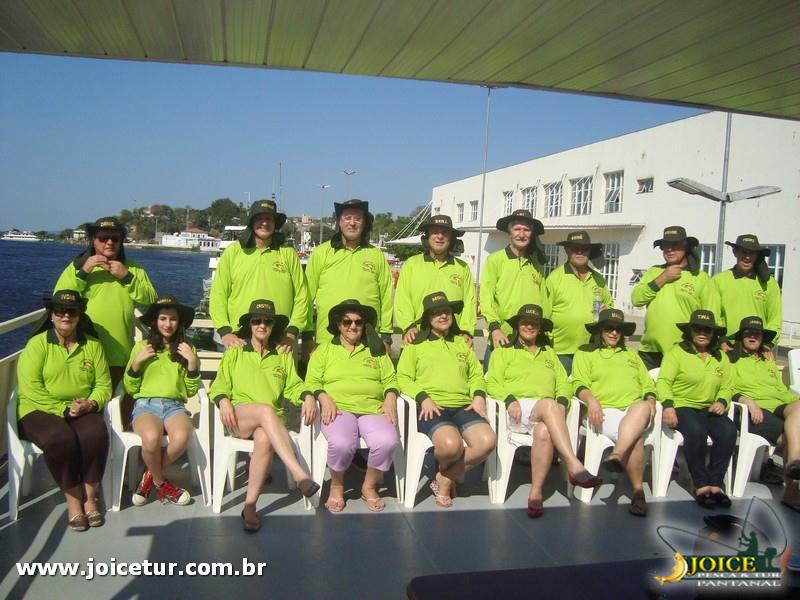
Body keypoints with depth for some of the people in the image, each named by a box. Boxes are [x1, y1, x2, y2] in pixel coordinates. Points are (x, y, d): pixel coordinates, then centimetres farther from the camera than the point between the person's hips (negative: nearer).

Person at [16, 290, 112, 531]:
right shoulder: (37, 344, 0)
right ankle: (73, 498, -13)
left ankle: (89, 497, -13)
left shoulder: (93, 345, 9)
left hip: (82, 412, 2)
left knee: (96, 435, -30)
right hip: (39, 411, -2)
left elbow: (103, 385, 7)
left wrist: (91, 404, -15)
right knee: (60, 439, -34)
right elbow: (30, 389, -11)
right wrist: (64, 409, -18)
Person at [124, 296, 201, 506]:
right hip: (145, 404, -1)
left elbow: (191, 391, 9)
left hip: (174, 405, 1)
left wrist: (193, 362, -3)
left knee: (181, 437, -34)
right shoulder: (142, 347, 12)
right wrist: (136, 362, -4)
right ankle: (161, 484, -4)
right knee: (151, 437, -36)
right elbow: (130, 389, 9)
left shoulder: (186, 349, 16)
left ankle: (149, 477, -3)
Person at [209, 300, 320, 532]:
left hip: (271, 421, 1)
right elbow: (219, 386, 13)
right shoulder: (234, 353, 23)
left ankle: (250, 506, -31)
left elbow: (293, 386, 16)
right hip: (238, 415, -1)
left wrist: (307, 396, -6)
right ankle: (300, 476, -50)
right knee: (266, 410, -38)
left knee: (264, 439, -38)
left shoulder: (283, 357, 27)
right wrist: (223, 401, -10)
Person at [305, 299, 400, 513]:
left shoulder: (376, 350, 25)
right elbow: (312, 382, 10)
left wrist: (390, 399, -3)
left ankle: (369, 487, -2)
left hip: (373, 409, 2)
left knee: (387, 442, -32)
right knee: (341, 444, -36)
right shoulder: (324, 350, 20)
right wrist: (324, 399, -10)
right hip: (338, 409, -2)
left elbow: (390, 380, 18)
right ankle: (336, 486, -2)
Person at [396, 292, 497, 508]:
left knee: (487, 441, -27)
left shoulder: (462, 343, 27)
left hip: (463, 406, 4)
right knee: (451, 444, -35)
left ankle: (445, 479, -4)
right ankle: (447, 476, 4)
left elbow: (476, 375, 23)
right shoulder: (415, 344, 14)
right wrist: (423, 398, -12)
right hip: (432, 408, -4)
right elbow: (403, 378, 5)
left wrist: (479, 396, 2)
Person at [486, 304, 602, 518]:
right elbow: (492, 383, 7)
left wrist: (562, 402, -4)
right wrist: (510, 400, -13)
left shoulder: (549, 353, 31)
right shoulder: (503, 352, 21)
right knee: (549, 405, -38)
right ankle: (575, 467, -47)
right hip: (517, 411, -3)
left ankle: (536, 492, -34)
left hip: (547, 413, 3)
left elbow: (563, 383, 19)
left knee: (544, 431, -37)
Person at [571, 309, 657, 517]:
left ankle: (616, 456, -50)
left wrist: (650, 400, 2)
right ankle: (638, 491, -31)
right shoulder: (585, 353, 19)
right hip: (605, 410, -3)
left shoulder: (631, 354, 34)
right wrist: (591, 400, -18)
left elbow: (647, 383, 26)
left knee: (642, 407, -38)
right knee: (636, 436, -35)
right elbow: (580, 383, 4)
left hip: (636, 408, 3)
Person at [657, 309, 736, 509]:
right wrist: (668, 405, -23)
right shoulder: (676, 352, 4)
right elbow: (663, 381, -6)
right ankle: (701, 484, -21)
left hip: (709, 409, 4)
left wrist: (722, 401, -5)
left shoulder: (721, 357, 19)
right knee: (696, 431, -35)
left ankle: (715, 483, -19)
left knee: (728, 431, -28)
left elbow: (726, 387, 18)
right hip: (682, 406, -4)